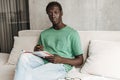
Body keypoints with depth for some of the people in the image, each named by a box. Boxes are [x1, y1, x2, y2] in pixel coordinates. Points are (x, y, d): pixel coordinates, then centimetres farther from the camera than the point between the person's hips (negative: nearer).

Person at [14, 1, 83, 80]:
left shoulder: (72, 33, 4)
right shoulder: (44, 34, 19)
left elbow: (80, 60, 2)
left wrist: (61, 60, -16)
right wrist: (37, 50, -2)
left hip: (60, 65, -5)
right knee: (24, 56, -27)